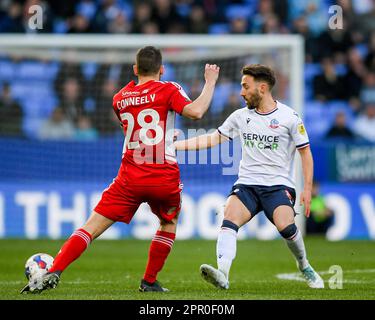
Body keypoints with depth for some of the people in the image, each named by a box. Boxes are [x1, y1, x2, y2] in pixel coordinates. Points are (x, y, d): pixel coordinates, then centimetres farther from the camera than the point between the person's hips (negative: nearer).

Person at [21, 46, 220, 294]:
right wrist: (210, 83, -4)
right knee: (169, 224, 27)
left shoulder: (120, 98, 13)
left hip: (130, 177, 2)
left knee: (92, 227, 0)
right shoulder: (168, 90, -1)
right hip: (165, 177, -2)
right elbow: (195, 111, -17)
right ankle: (150, 282, 24)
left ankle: (53, 272, -15)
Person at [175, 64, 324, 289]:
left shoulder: (289, 117, -1)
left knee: (285, 226, -28)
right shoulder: (241, 116, 11)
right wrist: (176, 145, 10)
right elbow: (214, 139, 16)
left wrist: (308, 188, -4)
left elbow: (305, 152, 4)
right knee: (229, 220, -25)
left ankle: (304, 266, 2)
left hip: (279, 185, -3)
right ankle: (223, 274, -42)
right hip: (247, 184, 4)